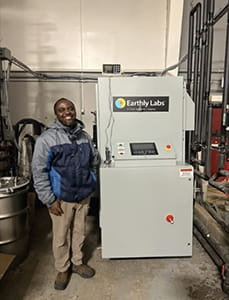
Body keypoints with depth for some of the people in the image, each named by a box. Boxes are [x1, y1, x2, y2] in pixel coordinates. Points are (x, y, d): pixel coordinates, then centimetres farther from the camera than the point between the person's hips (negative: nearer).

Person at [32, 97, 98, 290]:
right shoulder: (47, 139, -14)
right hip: (61, 199, -3)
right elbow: (39, 172, -13)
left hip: (84, 196, 4)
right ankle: (63, 269, 39)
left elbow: (94, 160, 14)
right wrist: (50, 200, -13)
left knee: (79, 233, 21)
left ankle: (77, 262, 44)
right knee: (61, 237, 15)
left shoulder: (84, 136, 0)